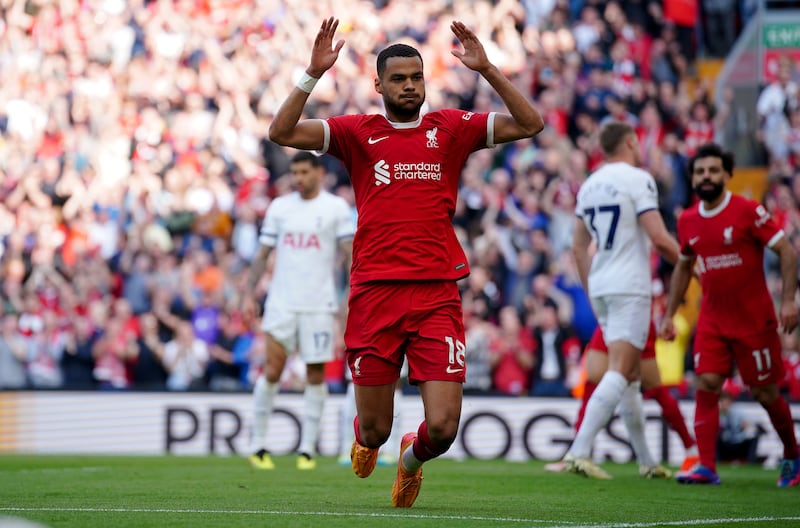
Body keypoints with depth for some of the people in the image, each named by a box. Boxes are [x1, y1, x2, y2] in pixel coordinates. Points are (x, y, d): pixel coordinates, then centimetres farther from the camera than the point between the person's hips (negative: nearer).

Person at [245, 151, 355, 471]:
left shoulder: (336, 207, 2)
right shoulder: (279, 207, 8)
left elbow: (349, 253, 1)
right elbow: (262, 255, 11)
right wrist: (249, 295, 5)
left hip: (319, 305, -1)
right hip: (281, 302, 1)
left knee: (316, 373, 2)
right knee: (273, 369, -6)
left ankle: (307, 449, 8)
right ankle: (259, 446, 1)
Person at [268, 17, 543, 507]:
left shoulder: (450, 128, 9)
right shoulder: (358, 132, 7)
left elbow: (530, 123, 3)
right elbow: (282, 132, -2)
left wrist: (487, 69, -7)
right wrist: (314, 73, -12)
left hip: (437, 295, 0)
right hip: (375, 295, 0)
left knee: (443, 428, -8)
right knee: (376, 429, 5)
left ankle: (412, 459, 29)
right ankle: (365, 436, 45)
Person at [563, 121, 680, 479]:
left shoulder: (589, 185, 13)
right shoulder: (637, 180, -9)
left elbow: (579, 247, 17)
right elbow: (659, 238, -15)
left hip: (600, 287, 8)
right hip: (629, 287, -8)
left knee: (632, 373, 15)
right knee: (619, 372, -12)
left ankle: (645, 460, 19)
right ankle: (579, 452, -25)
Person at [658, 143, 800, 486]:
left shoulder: (748, 212, -11)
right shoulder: (688, 222, 5)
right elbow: (683, 267, 20)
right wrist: (669, 314, 16)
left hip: (755, 319, -4)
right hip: (712, 320, 4)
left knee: (765, 394, 2)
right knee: (706, 386, -12)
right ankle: (707, 467, -13)